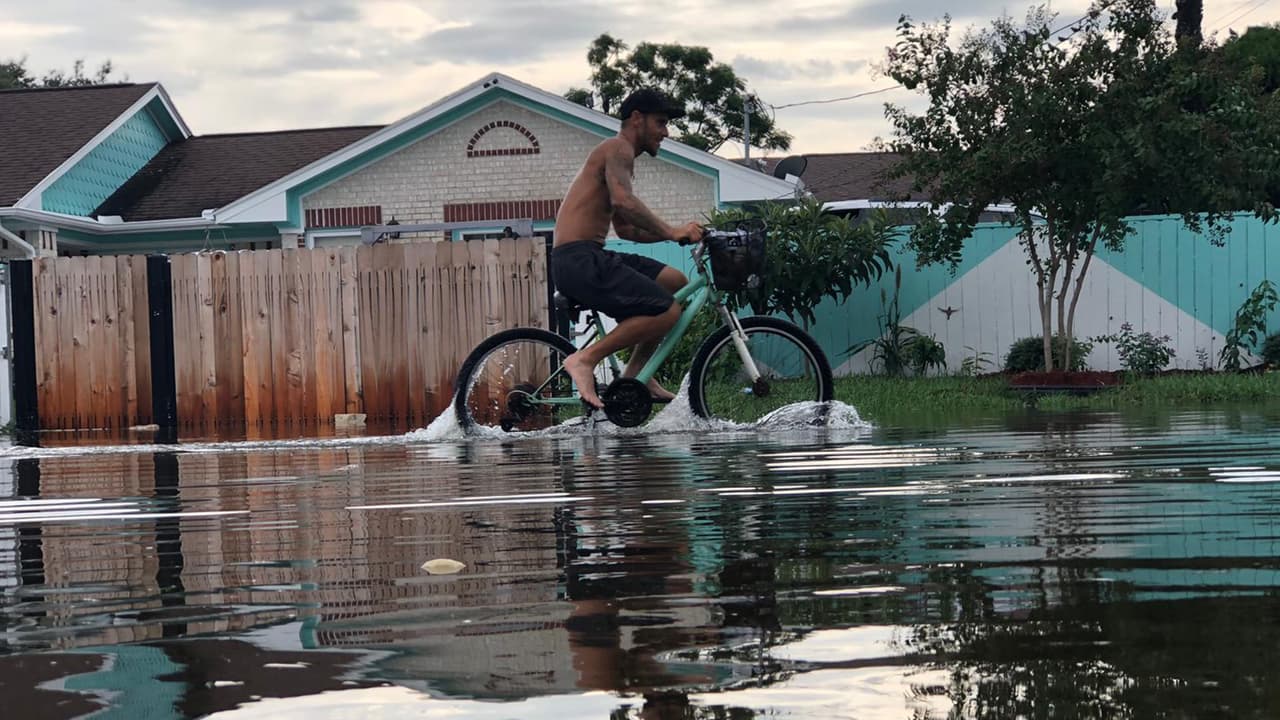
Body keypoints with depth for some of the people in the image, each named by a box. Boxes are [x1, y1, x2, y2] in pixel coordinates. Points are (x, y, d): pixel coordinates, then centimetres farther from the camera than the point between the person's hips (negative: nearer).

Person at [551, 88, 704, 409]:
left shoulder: (619, 156, 27)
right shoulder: (618, 149, -6)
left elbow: (624, 228, 29)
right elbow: (624, 201, -25)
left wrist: (676, 233, 18)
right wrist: (671, 232, -22)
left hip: (589, 257, 11)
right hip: (578, 259, -11)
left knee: (676, 282, 15)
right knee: (667, 312, -18)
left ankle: (636, 372, 14)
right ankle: (585, 359, -16)